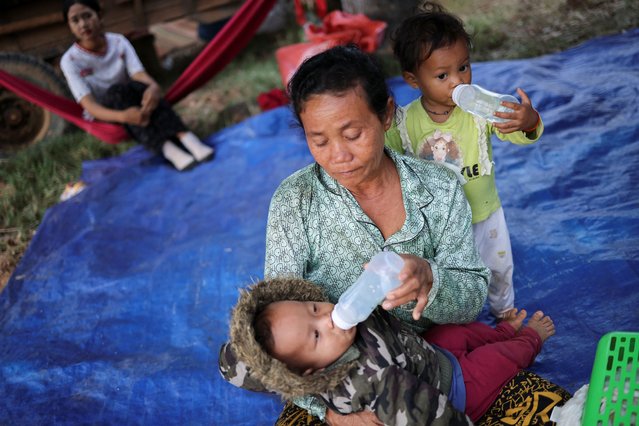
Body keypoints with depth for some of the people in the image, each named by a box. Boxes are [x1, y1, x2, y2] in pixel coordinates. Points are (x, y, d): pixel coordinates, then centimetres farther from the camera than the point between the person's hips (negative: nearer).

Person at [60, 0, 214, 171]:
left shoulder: (119, 42, -8)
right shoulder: (70, 60, -15)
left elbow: (140, 75, -22)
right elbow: (89, 105, -26)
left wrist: (154, 87, -49)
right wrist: (123, 116, -46)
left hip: (130, 104, 2)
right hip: (102, 117, -2)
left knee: (141, 88, -32)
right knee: (118, 91, -35)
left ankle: (186, 138, -49)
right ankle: (168, 149, -52)